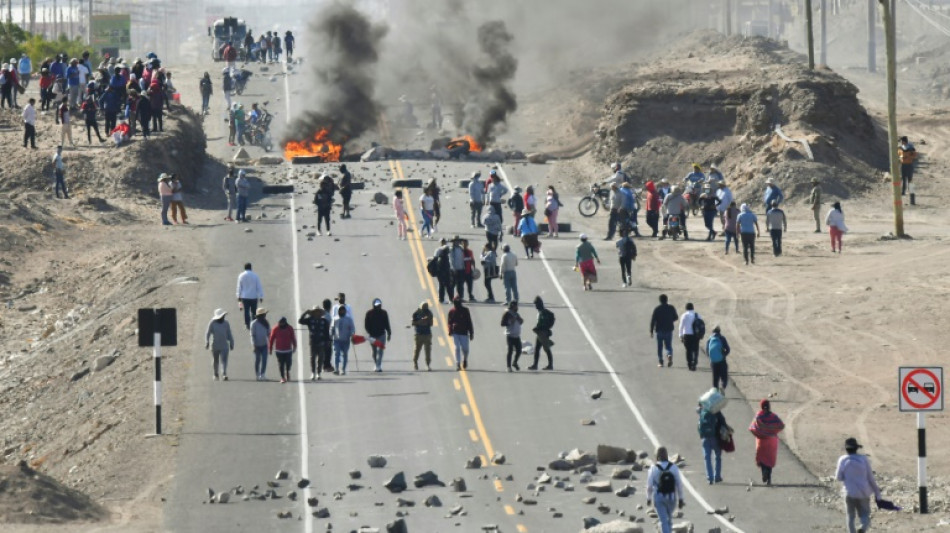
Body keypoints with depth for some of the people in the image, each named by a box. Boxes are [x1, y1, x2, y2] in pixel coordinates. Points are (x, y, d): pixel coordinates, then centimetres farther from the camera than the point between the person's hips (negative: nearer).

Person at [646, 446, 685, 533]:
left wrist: (649, 498, 7)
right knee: (669, 517, 24)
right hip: (672, 496, 2)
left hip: (658, 497, -2)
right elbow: (679, 484, -4)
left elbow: (649, 485, -8)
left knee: (664, 521, 1)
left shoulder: (654, 468, -11)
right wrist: (680, 499, 5)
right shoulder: (674, 467, -7)